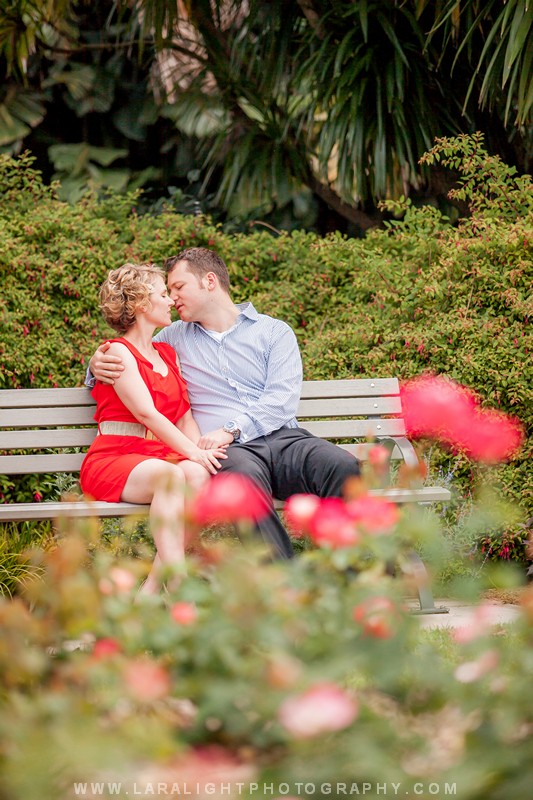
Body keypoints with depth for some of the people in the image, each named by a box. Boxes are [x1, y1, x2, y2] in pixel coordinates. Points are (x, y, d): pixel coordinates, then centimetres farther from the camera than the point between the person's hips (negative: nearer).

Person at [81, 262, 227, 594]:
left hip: (162, 455, 6)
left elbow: (185, 416, 14)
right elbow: (147, 414, -14)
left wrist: (202, 450, -8)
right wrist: (194, 452, -23)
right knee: (171, 475, -38)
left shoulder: (168, 353, 23)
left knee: (198, 474, -30)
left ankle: (151, 590, -34)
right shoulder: (118, 352, -1)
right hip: (114, 458, -6)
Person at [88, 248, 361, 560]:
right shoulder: (175, 337, 26)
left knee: (343, 465, -33)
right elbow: (122, 357, 36)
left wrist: (231, 430, -13)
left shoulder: (275, 332, 16)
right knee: (245, 473, -41)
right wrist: (98, 365, 10)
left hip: (284, 438, 1)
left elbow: (282, 401, 2)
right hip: (229, 451, -1)